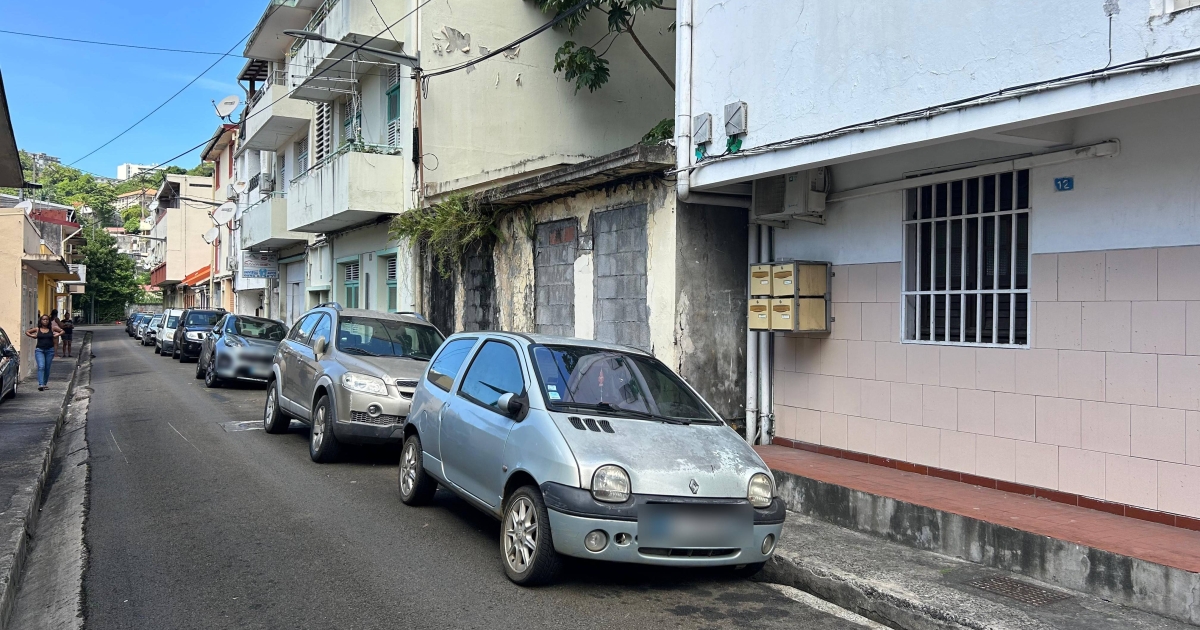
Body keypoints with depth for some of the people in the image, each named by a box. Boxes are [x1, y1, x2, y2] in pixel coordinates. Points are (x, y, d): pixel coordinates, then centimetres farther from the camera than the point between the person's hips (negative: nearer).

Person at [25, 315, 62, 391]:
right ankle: (41, 384, -22)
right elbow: (27, 332, 17)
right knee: (41, 367, -15)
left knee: (47, 368, 8)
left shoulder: (52, 329, 5)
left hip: (50, 350, 2)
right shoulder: (37, 329, 4)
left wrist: (57, 335, 0)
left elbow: (62, 331, 17)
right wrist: (32, 336, 1)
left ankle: (44, 384, 22)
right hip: (39, 350, -2)